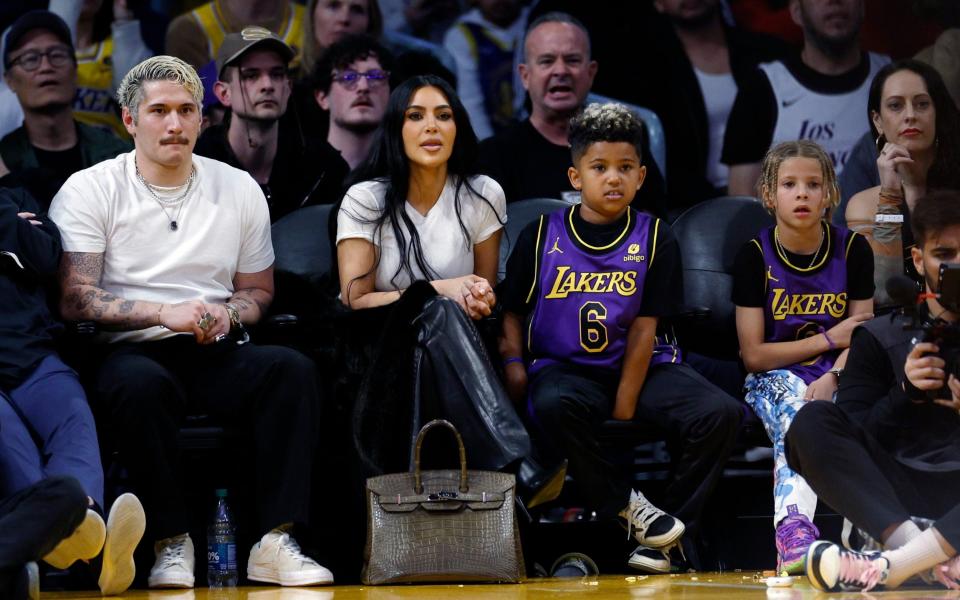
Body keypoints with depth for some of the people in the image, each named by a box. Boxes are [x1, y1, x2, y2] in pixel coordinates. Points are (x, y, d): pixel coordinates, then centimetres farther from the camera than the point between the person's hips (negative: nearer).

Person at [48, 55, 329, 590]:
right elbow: (74, 300, -7)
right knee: (139, 383, -39)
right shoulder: (89, 190, 3)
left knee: (294, 369, -28)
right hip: (132, 350, -3)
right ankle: (172, 542, -28)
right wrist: (166, 314, -17)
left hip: (218, 353, 3)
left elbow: (259, 291, 21)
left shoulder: (240, 189, 14)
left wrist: (227, 313, -4)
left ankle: (276, 543, -31)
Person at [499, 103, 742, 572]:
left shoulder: (654, 239, 1)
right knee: (553, 406, -38)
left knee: (721, 414, -23)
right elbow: (513, 314, 9)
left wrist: (624, 410, -10)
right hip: (564, 367, -1)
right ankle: (624, 507, -20)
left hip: (638, 367, 1)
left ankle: (668, 536, -13)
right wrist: (514, 364, -11)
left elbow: (644, 329, -4)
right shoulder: (541, 237, 1)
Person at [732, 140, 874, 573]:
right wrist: (830, 338, -6)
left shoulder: (853, 250, 4)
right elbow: (753, 355, -5)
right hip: (776, 378, -2)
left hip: (838, 376, 2)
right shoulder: (755, 256, -2)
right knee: (797, 418, -37)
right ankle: (794, 528, -59)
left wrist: (832, 378, -20)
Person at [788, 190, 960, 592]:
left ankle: (894, 563, -45)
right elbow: (849, 438, 3)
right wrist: (906, 392, -11)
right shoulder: (880, 338, 13)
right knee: (813, 422, -23)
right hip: (901, 492, 1)